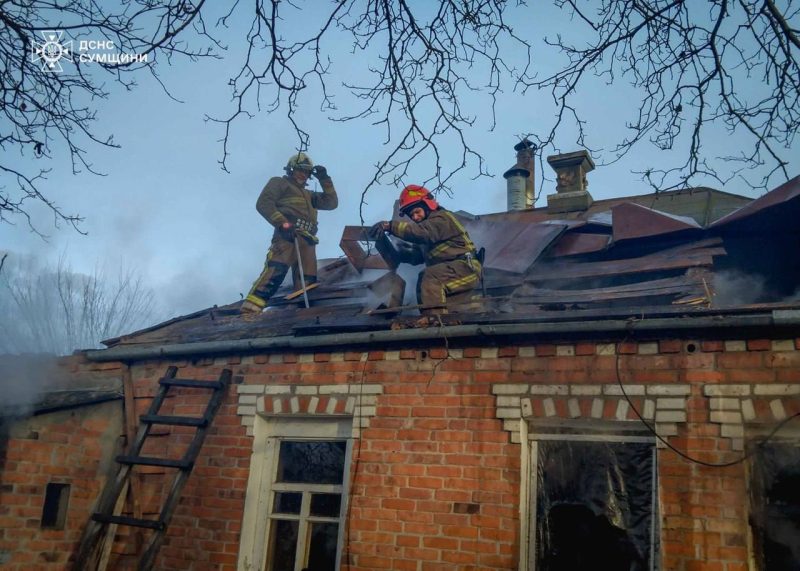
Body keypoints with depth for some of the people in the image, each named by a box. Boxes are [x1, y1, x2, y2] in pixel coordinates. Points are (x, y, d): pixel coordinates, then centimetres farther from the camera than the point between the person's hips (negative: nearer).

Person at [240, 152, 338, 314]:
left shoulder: (308, 195, 38)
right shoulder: (279, 182, 19)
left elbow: (331, 203, 30)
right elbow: (263, 203, 2)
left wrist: (325, 180, 20)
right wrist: (283, 223, -13)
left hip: (307, 240, 8)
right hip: (288, 234, -8)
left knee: (308, 282, -3)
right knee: (276, 269, -29)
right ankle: (250, 308, -41)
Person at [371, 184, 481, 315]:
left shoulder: (442, 218, -8)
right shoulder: (429, 224, 21)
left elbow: (422, 232, -29)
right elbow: (417, 256, 16)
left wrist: (389, 226, -36)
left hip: (466, 268, -10)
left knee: (430, 275, -29)